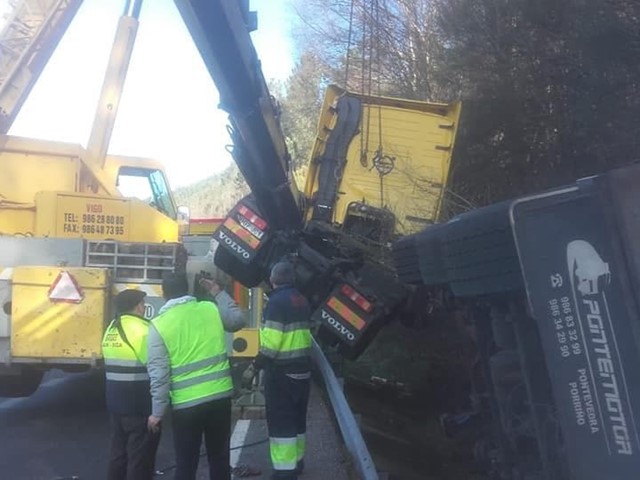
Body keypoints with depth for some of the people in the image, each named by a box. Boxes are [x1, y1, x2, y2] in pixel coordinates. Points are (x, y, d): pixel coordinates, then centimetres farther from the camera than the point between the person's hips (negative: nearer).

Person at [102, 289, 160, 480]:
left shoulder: (111, 330, 10)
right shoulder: (141, 330, -19)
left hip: (116, 401, 9)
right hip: (139, 405, -9)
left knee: (119, 451, 20)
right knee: (141, 457, 3)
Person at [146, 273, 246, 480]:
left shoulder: (159, 325, -6)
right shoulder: (210, 309, 1)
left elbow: (159, 373, -9)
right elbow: (239, 319, 20)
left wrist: (157, 412, -1)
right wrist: (218, 292, 23)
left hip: (186, 404, -2)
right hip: (220, 397, 3)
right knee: (220, 458, 19)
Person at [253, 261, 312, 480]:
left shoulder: (277, 301, -17)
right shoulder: (301, 300, 10)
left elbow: (272, 340, -21)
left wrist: (260, 360, -8)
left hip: (282, 369, -8)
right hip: (302, 366, 9)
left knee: (280, 420, 0)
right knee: (297, 417, 18)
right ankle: (297, 461, 30)